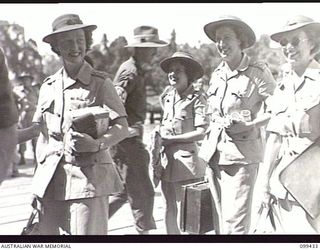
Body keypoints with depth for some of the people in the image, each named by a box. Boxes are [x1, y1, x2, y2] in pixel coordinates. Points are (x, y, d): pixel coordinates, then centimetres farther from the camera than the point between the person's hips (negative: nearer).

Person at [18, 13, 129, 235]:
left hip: (88, 177, -4)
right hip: (50, 180, 4)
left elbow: (122, 128, -5)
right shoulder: (48, 86, 13)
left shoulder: (100, 83, 0)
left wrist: (98, 144, -22)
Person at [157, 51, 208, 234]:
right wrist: (159, 136, 6)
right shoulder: (167, 96, 11)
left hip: (186, 159, -6)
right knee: (170, 211, 13)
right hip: (167, 159, 6)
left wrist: (170, 138, -13)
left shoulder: (197, 97, -8)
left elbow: (200, 133, -13)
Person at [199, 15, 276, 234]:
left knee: (235, 223, -11)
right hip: (214, 155, 7)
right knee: (220, 221, 13)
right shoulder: (217, 74, 13)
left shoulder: (257, 72, -7)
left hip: (241, 156, -7)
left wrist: (249, 125, -18)